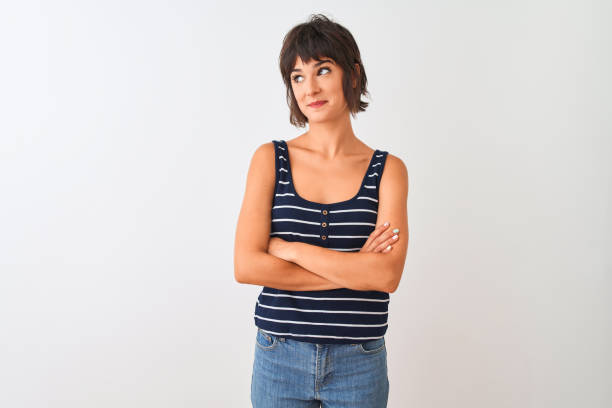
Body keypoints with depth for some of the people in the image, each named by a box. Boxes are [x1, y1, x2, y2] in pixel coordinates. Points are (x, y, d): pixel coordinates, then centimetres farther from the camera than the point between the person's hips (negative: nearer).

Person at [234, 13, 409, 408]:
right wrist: (353, 269, -13)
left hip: (359, 364, 0)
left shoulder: (387, 169, -3)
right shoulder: (271, 158, -3)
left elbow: (388, 275, -15)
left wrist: (290, 248, -13)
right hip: (279, 358, 0)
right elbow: (246, 267, -12)